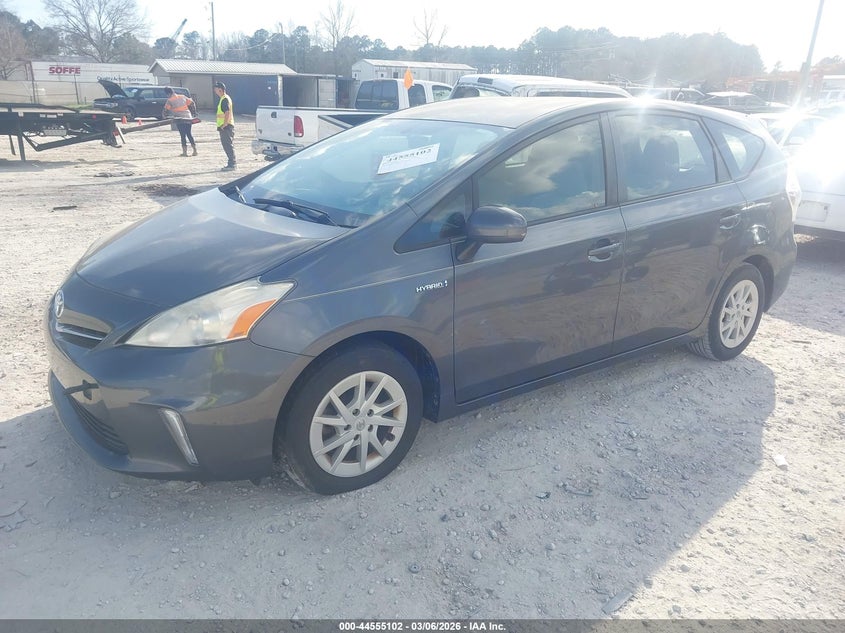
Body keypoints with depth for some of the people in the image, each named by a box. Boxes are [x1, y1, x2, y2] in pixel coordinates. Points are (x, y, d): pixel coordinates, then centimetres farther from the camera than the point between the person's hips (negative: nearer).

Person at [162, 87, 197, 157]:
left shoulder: (169, 100, 0)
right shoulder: (183, 97, 12)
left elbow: (166, 110, -2)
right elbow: (191, 103, 15)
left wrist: (166, 117, 14)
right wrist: (193, 113, 23)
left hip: (179, 120, -4)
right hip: (188, 118, 4)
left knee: (183, 135, -2)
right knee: (189, 133, 14)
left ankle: (185, 151, -6)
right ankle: (194, 149, 11)